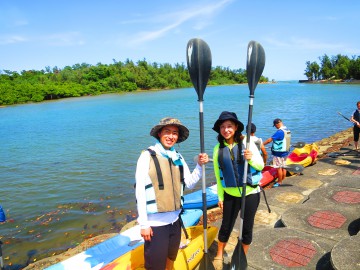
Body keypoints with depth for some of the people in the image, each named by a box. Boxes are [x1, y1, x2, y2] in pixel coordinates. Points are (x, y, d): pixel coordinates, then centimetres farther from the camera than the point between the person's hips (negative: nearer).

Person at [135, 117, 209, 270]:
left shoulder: (178, 158, 5)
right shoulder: (147, 156, -13)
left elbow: (189, 183, 8)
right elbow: (140, 191, -13)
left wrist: (200, 166, -7)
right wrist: (143, 224, -13)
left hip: (174, 221, 6)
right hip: (155, 223, -5)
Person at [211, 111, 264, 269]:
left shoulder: (247, 142, -11)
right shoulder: (218, 148, -6)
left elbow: (261, 165, -6)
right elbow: (218, 175, 1)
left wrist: (251, 159, -27)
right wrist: (220, 196, 4)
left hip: (251, 193, -1)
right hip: (230, 195, 1)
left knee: (247, 228, 13)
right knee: (226, 227, 11)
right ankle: (219, 256, 36)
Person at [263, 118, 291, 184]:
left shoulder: (279, 132, -21)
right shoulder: (288, 130, 7)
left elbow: (269, 140, -21)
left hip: (279, 153, -9)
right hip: (285, 152, 9)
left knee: (279, 167, 1)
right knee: (283, 167, 15)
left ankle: (279, 182, 9)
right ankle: (282, 181, 25)